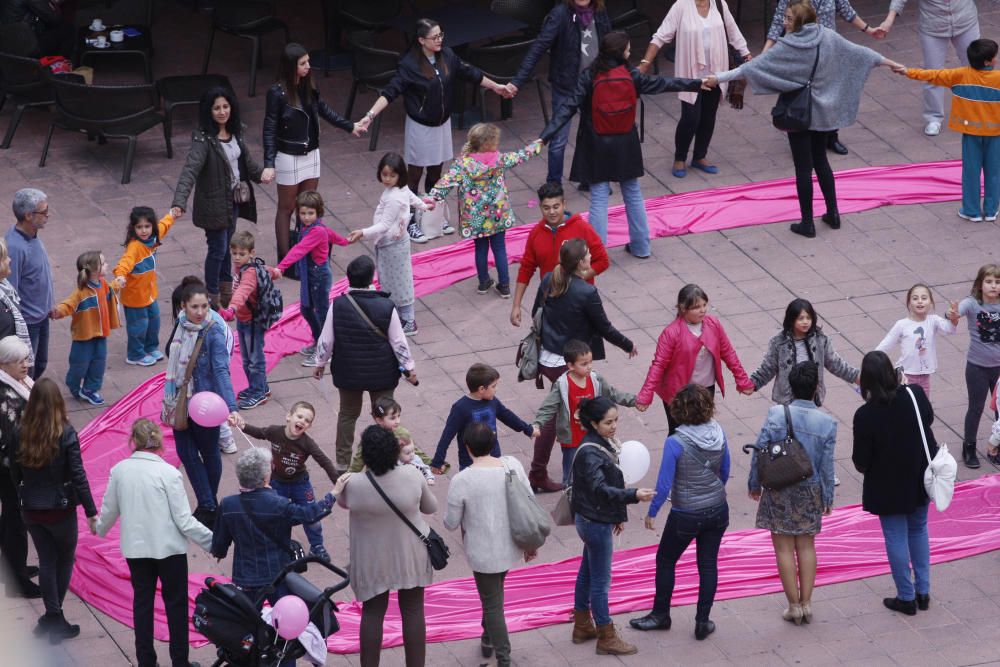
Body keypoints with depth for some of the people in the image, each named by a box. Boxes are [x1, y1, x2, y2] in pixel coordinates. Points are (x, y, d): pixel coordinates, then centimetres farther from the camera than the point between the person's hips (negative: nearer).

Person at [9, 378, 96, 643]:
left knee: (47, 561, 15)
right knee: (65, 559, 16)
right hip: (60, 509, -3)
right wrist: (91, 511, -10)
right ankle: (54, 617, 15)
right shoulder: (65, 434, -17)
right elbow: (78, 475, -16)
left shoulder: (21, 434, -7)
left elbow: (15, 474, 2)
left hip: (31, 510, 3)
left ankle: (53, 618, 15)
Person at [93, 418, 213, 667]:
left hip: (135, 548, 3)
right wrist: (212, 541, -5)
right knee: (176, 604, 10)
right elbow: (184, 521, -15)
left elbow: (109, 511, 7)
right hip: (169, 548, -3)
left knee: (142, 603, 16)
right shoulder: (168, 473, -16)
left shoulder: (119, 471, -6)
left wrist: (99, 529, 29)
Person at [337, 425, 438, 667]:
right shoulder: (412, 475, -20)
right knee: (413, 611, 13)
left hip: (373, 560, -1)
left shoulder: (354, 484, -23)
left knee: (372, 613, 15)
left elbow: (342, 502, 2)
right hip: (411, 556, 1)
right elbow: (431, 507, -2)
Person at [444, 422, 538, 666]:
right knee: (493, 595, 28)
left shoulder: (461, 481, -22)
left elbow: (451, 523, -12)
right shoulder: (513, 465, -10)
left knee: (492, 605, 8)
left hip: (483, 553, -5)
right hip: (511, 547, 5)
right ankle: (488, 640, 44)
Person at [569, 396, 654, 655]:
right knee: (601, 580, 1)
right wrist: (634, 496, -44)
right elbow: (600, 489, -35)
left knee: (587, 573, 20)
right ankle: (606, 638, 11)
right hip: (595, 523, -10)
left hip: (599, 520, 10)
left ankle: (582, 626, 34)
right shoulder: (590, 453, -25)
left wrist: (619, 515, 19)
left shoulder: (604, 443, 4)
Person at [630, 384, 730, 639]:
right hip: (717, 510, 4)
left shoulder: (675, 443, -23)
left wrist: (651, 513, -4)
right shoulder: (718, 435, -7)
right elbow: (724, 473, 7)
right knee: (708, 564, 14)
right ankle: (703, 622, 19)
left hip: (686, 516, -4)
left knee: (665, 560, 16)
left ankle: (661, 615, 29)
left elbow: (664, 484, -18)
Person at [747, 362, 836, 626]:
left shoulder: (776, 415, -14)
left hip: (779, 492, -2)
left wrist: (755, 484, 4)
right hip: (810, 491, 2)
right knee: (806, 546, 15)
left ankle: (794, 606, 11)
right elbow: (827, 465, -4)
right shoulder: (827, 423, -10)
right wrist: (828, 497, 8)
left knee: (784, 548, 7)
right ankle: (806, 603, 17)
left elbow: (759, 452, -10)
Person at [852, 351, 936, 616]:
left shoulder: (865, 415, -26)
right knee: (918, 530, 22)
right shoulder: (915, 395, -15)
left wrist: (861, 462, 5)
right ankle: (923, 591, 28)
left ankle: (907, 598, 18)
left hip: (888, 487, -4)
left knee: (896, 538, 10)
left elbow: (861, 462, -17)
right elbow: (929, 418, 9)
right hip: (920, 478, 4)